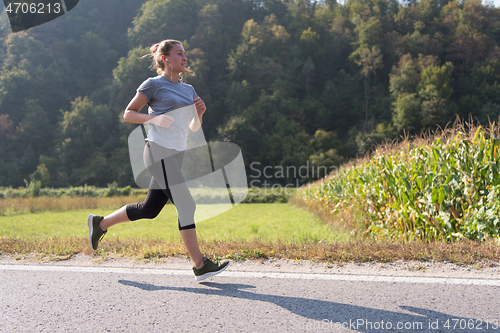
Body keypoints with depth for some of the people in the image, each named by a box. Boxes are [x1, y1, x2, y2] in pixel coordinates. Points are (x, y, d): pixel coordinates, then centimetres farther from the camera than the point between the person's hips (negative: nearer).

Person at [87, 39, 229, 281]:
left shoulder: (188, 89, 18)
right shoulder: (154, 84, -1)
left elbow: (194, 127, 20)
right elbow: (128, 114, 0)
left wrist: (199, 112, -1)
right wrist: (154, 118, -16)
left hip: (175, 155, 8)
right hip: (159, 153, -8)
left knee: (149, 209, 13)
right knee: (185, 206, -10)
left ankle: (100, 223, 31)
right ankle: (199, 265, -3)